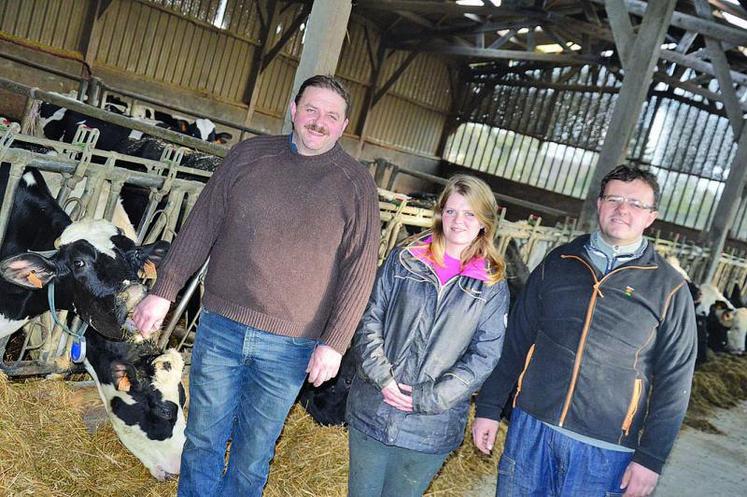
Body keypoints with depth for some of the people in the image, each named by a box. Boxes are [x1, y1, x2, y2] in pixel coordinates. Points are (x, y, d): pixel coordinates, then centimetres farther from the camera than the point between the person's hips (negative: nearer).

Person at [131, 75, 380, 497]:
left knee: (252, 456, 12)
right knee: (203, 440, 15)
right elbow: (202, 225, 5)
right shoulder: (250, 154, 3)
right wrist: (164, 292, 2)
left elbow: (359, 270, -5)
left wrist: (335, 342, -10)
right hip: (220, 327, 2)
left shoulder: (356, 184, -3)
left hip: (289, 346, -2)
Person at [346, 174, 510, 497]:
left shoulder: (492, 286, -3)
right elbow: (370, 320, 0)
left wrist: (429, 398, -14)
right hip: (371, 409, 1)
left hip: (430, 427, -1)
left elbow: (484, 356, -6)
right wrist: (382, 377, -14)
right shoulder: (403, 260, 1)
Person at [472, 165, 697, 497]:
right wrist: (488, 408, 6)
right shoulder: (558, 263, 5)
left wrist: (651, 458, -4)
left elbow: (673, 382, -1)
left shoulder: (669, 288, -1)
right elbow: (515, 340, 7)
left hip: (604, 450, -2)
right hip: (530, 426, 3)